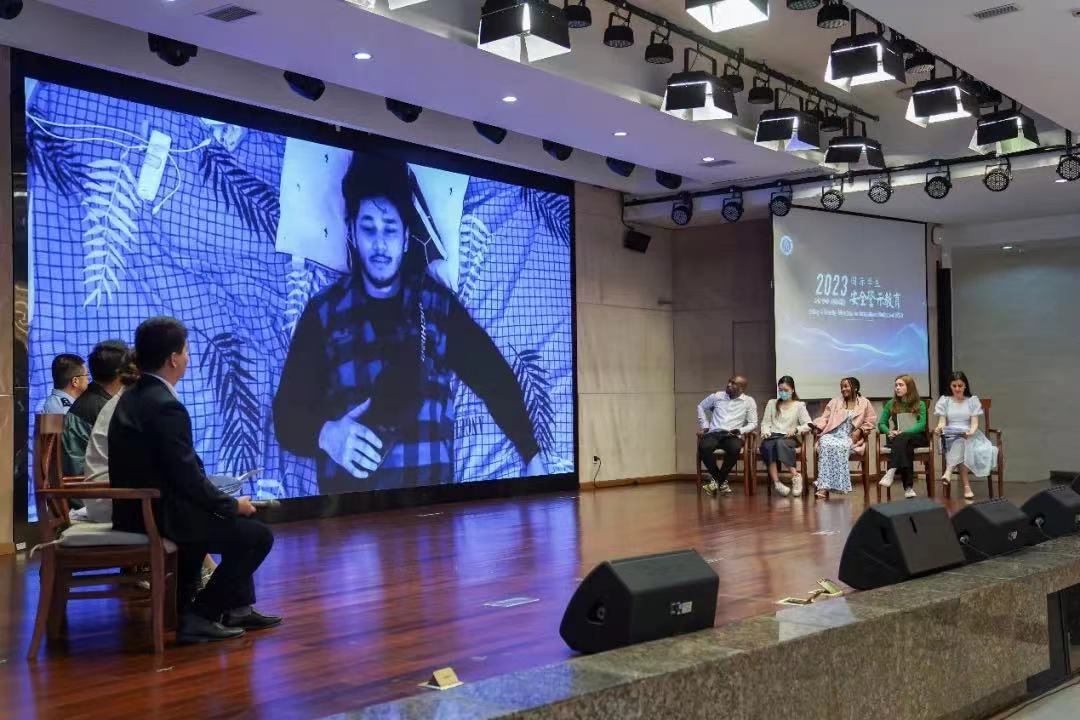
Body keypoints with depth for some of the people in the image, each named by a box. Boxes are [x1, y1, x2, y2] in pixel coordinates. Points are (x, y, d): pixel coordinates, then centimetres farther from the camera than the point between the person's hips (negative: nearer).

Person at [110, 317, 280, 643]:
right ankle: (199, 616, 1)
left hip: (136, 510, 10)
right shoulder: (166, 407, -23)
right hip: (159, 517, -10)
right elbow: (188, 478, -22)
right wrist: (234, 505, -6)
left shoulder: (130, 398, 7)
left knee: (238, 519, 25)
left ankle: (238, 607, 31)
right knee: (258, 535, -2)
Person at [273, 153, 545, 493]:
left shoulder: (440, 304, 9)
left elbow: (496, 378, 9)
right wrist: (325, 435, -17)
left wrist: (533, 456, -1)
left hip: (429, 498, 0)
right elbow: (287, 412, 3)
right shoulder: (324, 312, 7)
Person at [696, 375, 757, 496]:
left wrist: (740, 431, -10)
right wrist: (704, 425, 14)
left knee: (735, 449, -39)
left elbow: (753, 423, 9)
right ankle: (721, 481, -14)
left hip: (733, 436, -1)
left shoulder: (749, 402, 8)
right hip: (714, 433, 1)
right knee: (703, 447, -34)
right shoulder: (717, 396, 12)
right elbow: (701, 406, 26)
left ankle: (717, 479, -15)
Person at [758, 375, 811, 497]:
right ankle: (776, 482, -44)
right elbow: (765, 422, 19)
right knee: (767, 447, -36)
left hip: (790, 438, -2)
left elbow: (808, 425, 5)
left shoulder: (799, 405, 15)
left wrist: (796, 429, -14)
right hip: (772, 436, 2)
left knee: (780, 443, -40)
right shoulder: (771, 403, 24)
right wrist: (765, 431, -3)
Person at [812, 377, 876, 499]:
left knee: (840, 447, -38)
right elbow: (825, 418, 17)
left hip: (849, 437, -2)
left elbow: (869, 423, 12)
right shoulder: (835, 402, 25)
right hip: (831, 434, 2)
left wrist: (860, 430, -7)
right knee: (826, 446, -35)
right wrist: (818, 426, -2)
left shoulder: (865, 403, 17)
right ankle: (823, 487, -42)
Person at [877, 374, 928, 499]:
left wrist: (903, 432, -20)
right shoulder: (891, 404, 15)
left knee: (903, 439, -37)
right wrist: (889, 432, -12)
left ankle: (891, 472, -50)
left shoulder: (920, 404, 9)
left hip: (916, 437, -1)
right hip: (896, 439, 1)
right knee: (906, 448, -35)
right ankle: (908, 487, -42)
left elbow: (922, 425, -5)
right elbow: (881, 424, 11)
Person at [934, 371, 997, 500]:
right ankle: (966, 486, -41)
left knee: (961, 442, -37)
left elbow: (975, 422, -1)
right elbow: (942, 422, 1)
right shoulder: (944, 400, 10)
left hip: (969, 435, 1)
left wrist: (971, 432, -24)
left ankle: (949, 471, -43)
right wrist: (938, 429, -23)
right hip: (950, 436, -1)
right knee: (960, 443, -36)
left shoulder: (973, 400, 10)